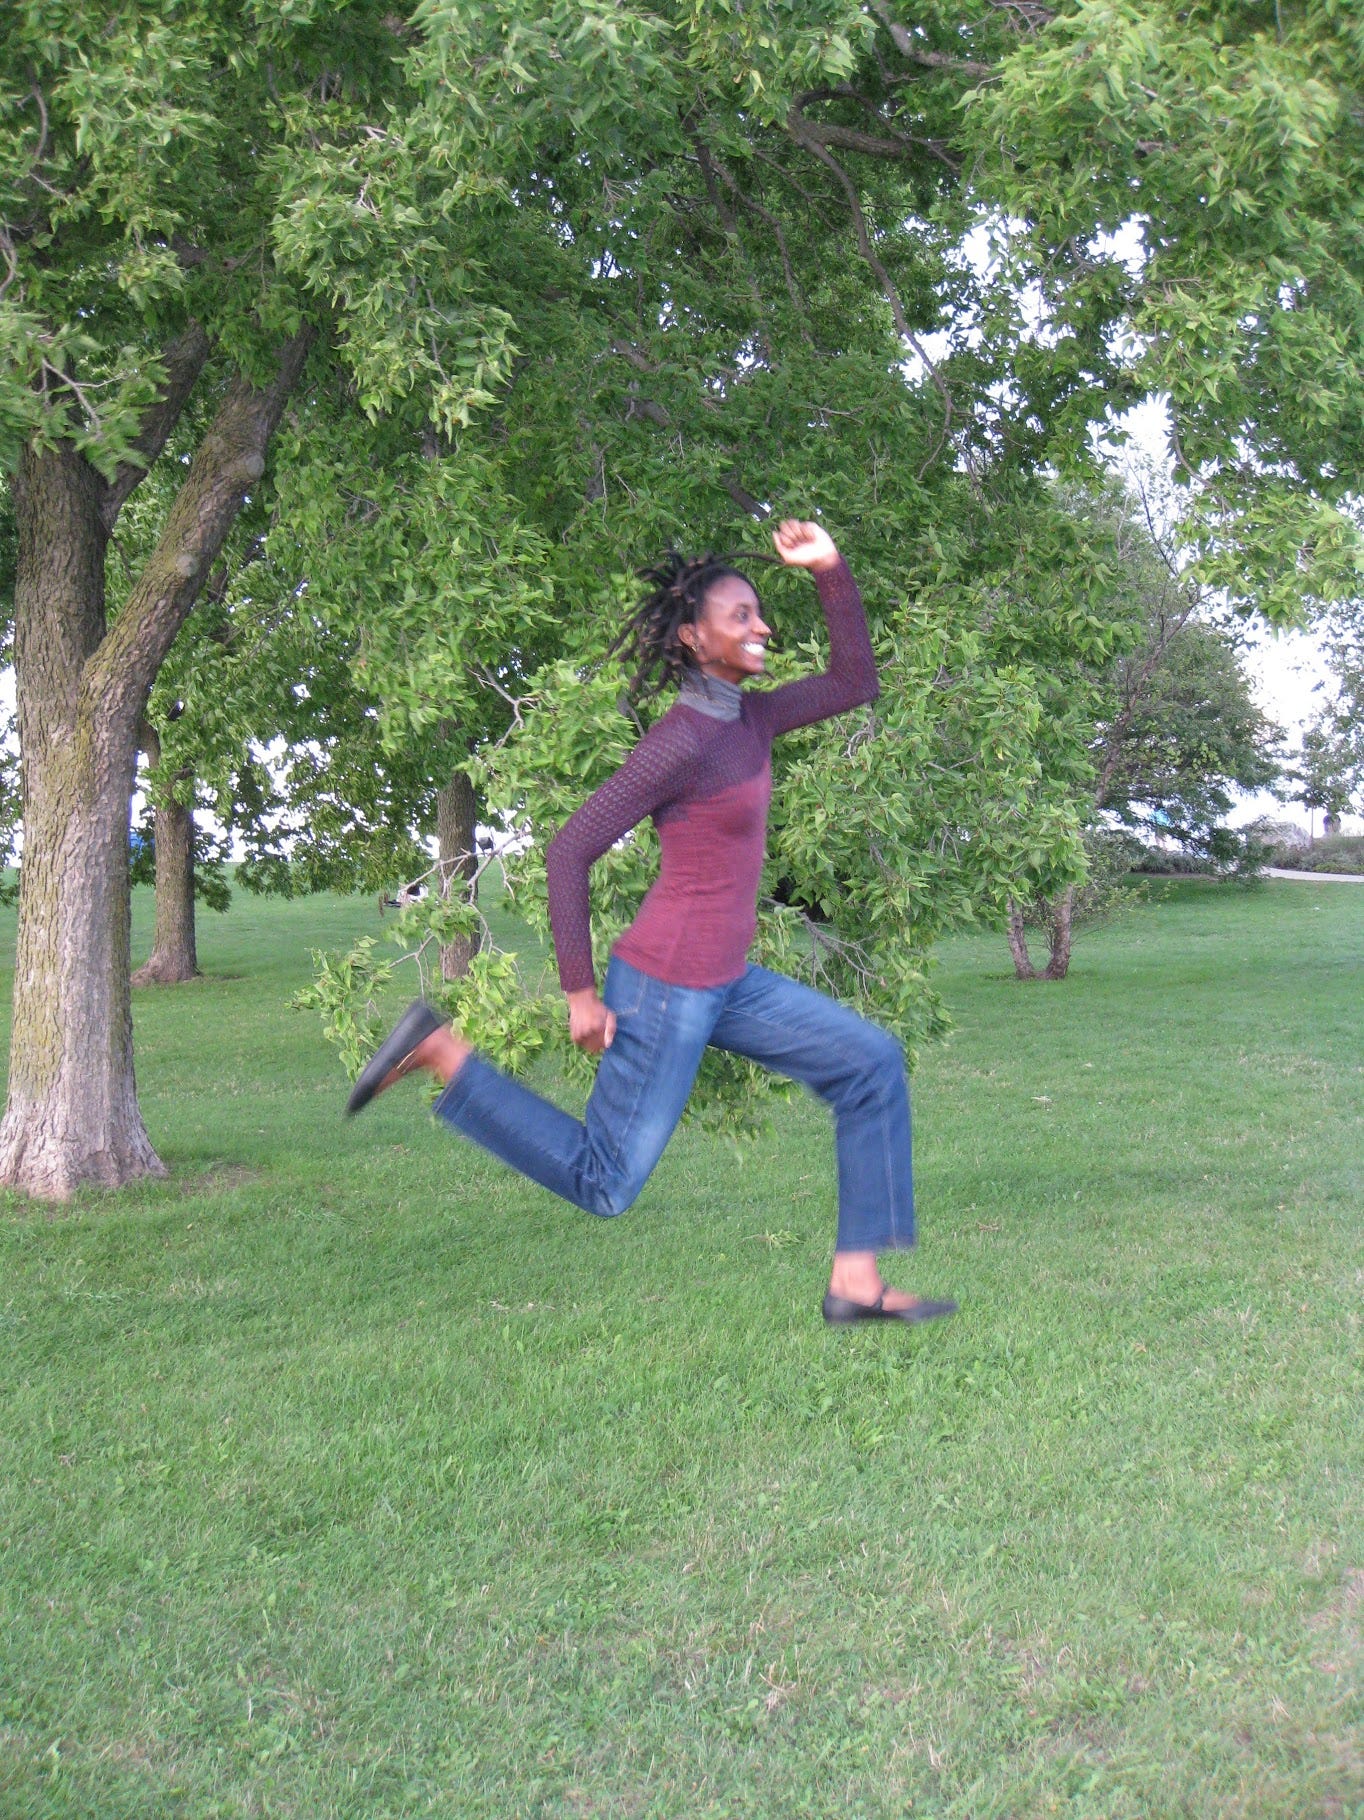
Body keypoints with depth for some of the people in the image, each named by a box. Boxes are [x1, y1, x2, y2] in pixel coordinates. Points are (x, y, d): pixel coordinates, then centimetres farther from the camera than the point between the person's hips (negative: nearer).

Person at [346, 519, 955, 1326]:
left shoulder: (747, 716, 7)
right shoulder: (680, 741, -19)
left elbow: (856, 683, 15)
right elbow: (570, 851, -19)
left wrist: (831, 570, 5)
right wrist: (581, 992, -17)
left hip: (727, 984, 9)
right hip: (668, 987, -9)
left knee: (871, 1063, 8)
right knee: (603, 1184, 2)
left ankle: (857, 1281, 10)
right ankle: (440, 1051, 7)